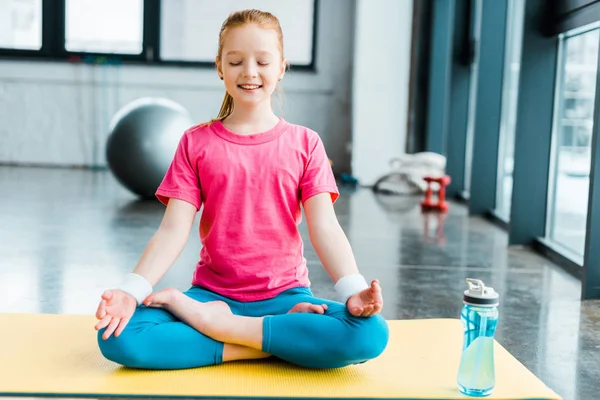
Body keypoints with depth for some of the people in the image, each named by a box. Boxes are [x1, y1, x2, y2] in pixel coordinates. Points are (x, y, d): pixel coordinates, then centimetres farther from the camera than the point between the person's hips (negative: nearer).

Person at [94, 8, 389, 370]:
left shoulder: (304, 143, 4)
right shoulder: (196, 143, 5)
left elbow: (324, 226, -6)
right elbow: (173, 229, -3)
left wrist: (353, 291, -24)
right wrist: (131, 292, -19)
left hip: (285, 296, 0)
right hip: (211, 293, 0)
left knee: (370, 334, -30)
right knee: (118, 337, -27)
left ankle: (213, 322, -17)